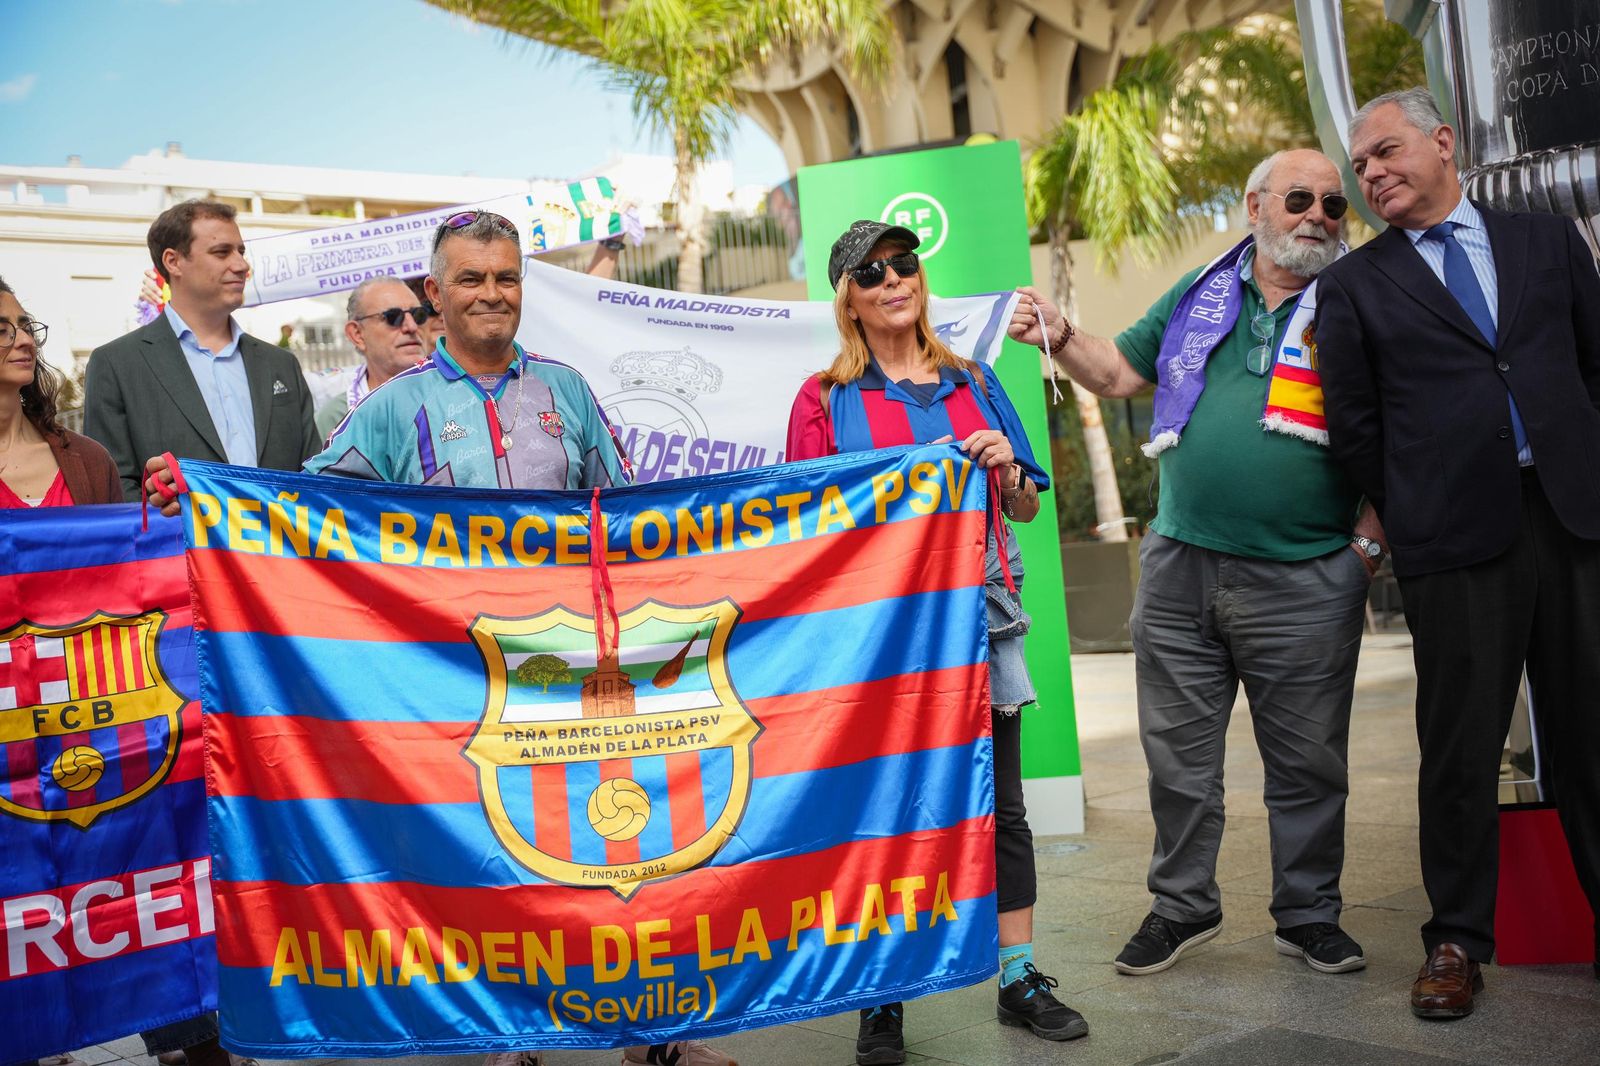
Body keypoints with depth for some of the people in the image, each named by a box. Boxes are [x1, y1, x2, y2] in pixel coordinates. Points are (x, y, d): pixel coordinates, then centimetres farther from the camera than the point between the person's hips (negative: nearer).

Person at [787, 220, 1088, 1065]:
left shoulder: (972, 384, 12)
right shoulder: (825, 399, 3)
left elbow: (1025, 510, 16)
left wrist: (1006, 470, -4)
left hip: (976, 611, 3)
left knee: (1001, 805, 7)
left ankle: (1020, 980, 18)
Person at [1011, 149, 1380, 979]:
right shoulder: (1200, 294, 11)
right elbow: (1120, 372, 20)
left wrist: (1368, 546, -9)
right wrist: (1058, 338, 3)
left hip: (1305, 582, -3)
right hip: (1179, 567, 3)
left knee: (1308, 760, 7)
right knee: (1177, 752, 9)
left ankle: (1308, 915, 23)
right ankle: (1182, 906, 24)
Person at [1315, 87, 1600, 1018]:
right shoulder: (1355, 286, 8)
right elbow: (1355, 427, 7)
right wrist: (1416, 510, 5)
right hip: (1456, 540, -1)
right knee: (1461, 743, 2)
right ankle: (1458, 941, 13)